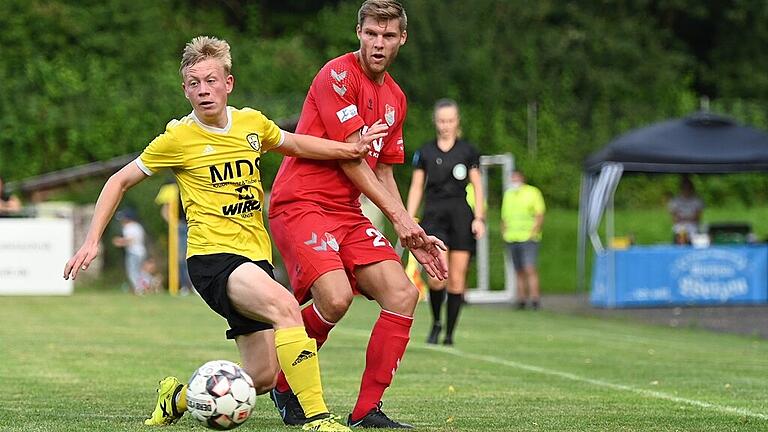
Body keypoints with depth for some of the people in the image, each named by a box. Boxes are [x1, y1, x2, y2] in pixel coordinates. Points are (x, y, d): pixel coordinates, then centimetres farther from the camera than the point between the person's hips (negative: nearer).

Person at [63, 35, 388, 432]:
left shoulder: (252, 123, 6)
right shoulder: (178, 138, -6)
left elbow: (295, 144, 28)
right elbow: (120, 181, 5)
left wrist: (350, 149, 16)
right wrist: (91, 242, -1)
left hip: (255, 257, 6)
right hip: (212, 255, -6)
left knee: (262, 379, 1)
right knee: (285, 305, -34)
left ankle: (178, 397, 27)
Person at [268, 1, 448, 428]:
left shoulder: (395, 97, 16)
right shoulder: (338, 75, -10)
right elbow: (350, 158, -12)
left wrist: (413, 234, 14)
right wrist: (398, 216, -9)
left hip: (348, 212, 8)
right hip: (301, 203, -8)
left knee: (403, 294, -8)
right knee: (336, 298, -28)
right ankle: (284, 385, -1)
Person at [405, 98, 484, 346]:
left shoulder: (468, 151, 7)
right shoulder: (425, 152, 9)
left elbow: (477, 186, 9)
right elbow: (416, 188, 11)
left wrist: (479, 218, -1)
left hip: (461, 215, 0)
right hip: (434, 216, 0)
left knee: (457, 279, -3)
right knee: (437, 277, -17)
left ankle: (449, 334, 5)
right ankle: (436, 323, 5)